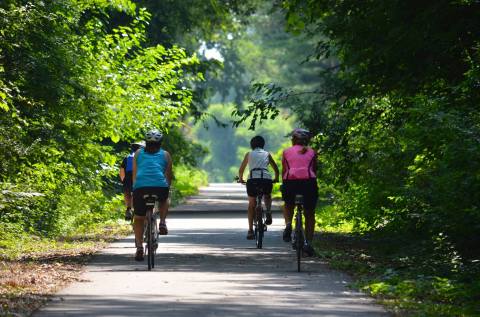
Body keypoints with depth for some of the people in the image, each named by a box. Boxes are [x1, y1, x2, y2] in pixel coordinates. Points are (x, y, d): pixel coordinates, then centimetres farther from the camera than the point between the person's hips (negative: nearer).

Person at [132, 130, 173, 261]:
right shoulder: (165, 155, 19)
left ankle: (139, 246, 0)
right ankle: (162, 222, 13)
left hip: (140, 187, 0)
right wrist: (167, 188, 35)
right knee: (164, 200, 35)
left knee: (138, 219, 15)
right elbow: (169, 175, 20)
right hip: (160, 187, 0)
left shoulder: (138, 153, 22)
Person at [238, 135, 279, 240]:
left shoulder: (249, 154, 20)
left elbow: (241, 170, 26)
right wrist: (276, 178, 43)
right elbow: (276, 169, 25)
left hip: (252, 179, -1)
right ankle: (268, 212, 4)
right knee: (267, 196, 34)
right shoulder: (267, 154, 21)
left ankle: (250, 230, 11)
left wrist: (240, 179, 44)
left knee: (251, 204, 19)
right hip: (266, 179, 1)